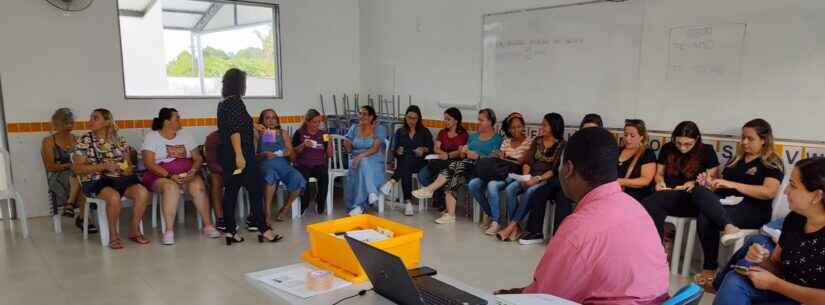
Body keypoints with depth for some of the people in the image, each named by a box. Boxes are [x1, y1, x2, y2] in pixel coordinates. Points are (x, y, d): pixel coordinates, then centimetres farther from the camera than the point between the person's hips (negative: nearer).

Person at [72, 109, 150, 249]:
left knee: (142, 192, -26)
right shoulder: (84, 141, 3)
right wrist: (104, 166, -15)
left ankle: (135, 231, -10)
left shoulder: (119, 140, 13)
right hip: (96, 181, -3)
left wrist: (128, 168, -5)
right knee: (114, 197, -36)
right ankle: (113, 235, -15)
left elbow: (128, 162, 19)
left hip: (120, 179, 3)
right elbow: (77, 168, -3)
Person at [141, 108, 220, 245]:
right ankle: (169, 231, -35)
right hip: (160, 176, -3)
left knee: (198, 186, -29)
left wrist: (193, 171, -13)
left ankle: (208, 226, -23)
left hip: (187, 175, 3)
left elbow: (198, 158, 10)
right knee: (171, 188, -37)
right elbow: (149, 164, -8)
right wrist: (170, 175, -21)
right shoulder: (151, 137, 3)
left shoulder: (185, 136, 15)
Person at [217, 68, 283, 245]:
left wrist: (252, 128, 42)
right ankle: (263, 229, -2)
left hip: (226, 155, 9)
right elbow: (234, 130, -21)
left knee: (231, 190, 8)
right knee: (255, 189, -4)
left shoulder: (223, 103, 16)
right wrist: (239, 155, -24)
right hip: (240, 154, -9)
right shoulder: (235, 101, -12)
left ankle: (230, 232, 9)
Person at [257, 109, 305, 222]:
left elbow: (293, 156, 17)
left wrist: (289, 152, -6)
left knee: (298, 179, -29)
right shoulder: (257, 133, 11)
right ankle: (267, 212, -27)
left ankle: (285, 209, -8)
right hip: (266, 164, -3)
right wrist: (264, 154, -15)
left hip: (283, 164, 3)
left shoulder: (283, 133, 18)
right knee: (271, 175, -40)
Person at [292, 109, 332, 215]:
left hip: (319, 165, 2)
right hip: (303, 165, -2)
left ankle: (320, 205, -15)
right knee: (304, 177, -35)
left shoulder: (323, 134, 12)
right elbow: (294, 152, 2)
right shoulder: (299, 133, 6)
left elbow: (329, 155, 11)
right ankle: (304, 205, -14)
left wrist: (329, 142, -5)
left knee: (324, 176, -32)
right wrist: (303, 145, -14)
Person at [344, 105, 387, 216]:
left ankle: (359, 205, -35)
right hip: (357, 160, 3)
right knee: (362, 165, -34)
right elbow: (349, 149, 10)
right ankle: (371, 193, -37)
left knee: (363, 163, -37)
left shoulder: (379, 130, 1)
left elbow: (375, 149, -13)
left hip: (374, 162, -3)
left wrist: (361, 156, -28)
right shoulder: (354, 129, 13)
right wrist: (346, 144, -14)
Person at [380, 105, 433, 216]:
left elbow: (431, 148, 6)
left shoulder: (424, 132, 12)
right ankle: (408, 202, -42)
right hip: (403, 162, 1)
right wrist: (397, 151, -11)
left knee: (408, 159, -37)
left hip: (419, 162, -1)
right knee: (406, 171, -35)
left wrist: (423, 150, -14)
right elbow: (394, 151, 12)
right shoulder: (400, 132, 16)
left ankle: (391, 182, -52)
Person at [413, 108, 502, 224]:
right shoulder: (473, 136, 25)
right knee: (455, 165, -28)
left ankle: (430, 189, -36)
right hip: (466, 164, 5)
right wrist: (463, 152, -2)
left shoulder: (497, 139, 7)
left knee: (462, 165, -32)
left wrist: (477, 156, -18)